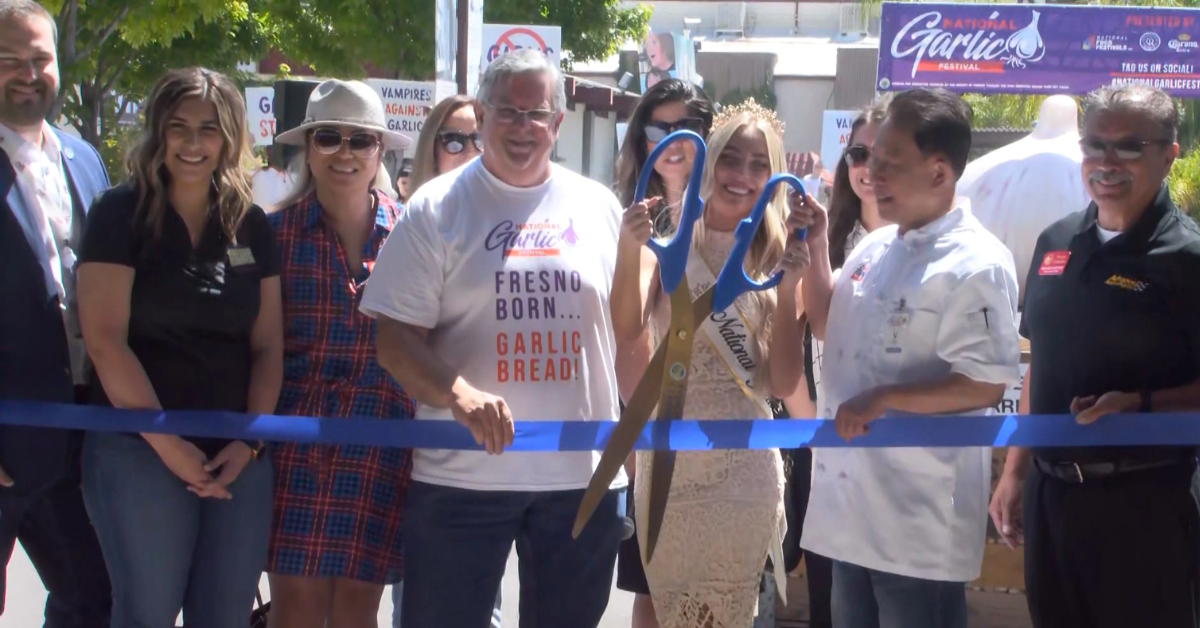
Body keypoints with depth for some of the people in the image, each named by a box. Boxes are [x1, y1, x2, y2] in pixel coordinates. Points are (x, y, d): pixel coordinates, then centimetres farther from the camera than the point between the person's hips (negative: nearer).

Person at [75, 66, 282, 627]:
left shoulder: (251, 226, 10)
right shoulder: (120, 214, -3)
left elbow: (268, 345, 10)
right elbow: (104, 340, -10)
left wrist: (249, 442, -3)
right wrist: (167, 444, -13)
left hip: (239, 455, 4)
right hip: (140, 450, -4)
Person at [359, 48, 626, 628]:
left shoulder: (598, 207, 8)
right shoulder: (437, 208, -1)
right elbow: (395, 337, -6)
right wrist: (458, 393, -23)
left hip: (584, 474, 3)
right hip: (462, 473, -2)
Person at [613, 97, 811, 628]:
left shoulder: (776, 256, 0)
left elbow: (784, 385, -5)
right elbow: (627, 334, -17)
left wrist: (788, 288, -15)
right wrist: (629, 248, -30)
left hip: (743, 469, 0)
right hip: (666, 460, 0)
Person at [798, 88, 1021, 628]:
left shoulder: (974, 265, -16)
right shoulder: (876, 246, 9)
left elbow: (987, 384, -20)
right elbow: (829, 328, 21)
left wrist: (885, 399, -20)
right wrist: (815, 253, 7)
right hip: (855, 499, 8)